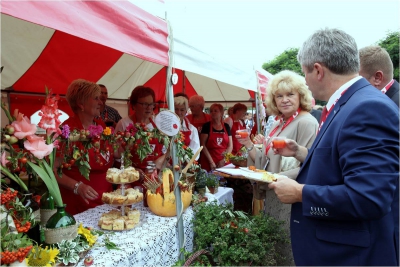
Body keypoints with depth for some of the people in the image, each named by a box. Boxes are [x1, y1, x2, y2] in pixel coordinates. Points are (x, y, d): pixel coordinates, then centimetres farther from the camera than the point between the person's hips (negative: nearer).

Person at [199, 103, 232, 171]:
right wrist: (211, 161, -11)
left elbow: (230, 146, 9)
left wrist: (224, 159, -4)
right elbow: (203, 145, -6)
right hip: (208, 162, -2)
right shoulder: (207, 126, -1)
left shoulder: (226, 126, 8)